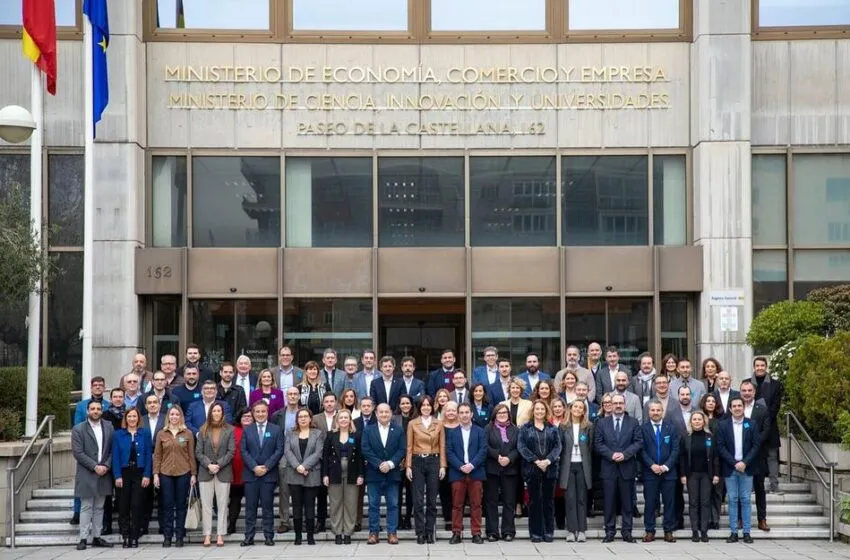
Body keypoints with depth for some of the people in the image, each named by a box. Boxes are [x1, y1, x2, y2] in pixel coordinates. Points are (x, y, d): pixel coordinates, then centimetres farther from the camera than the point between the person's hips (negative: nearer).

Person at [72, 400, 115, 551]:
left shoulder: (109, 427, 7)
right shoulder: (78, 429, -4)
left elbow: (112, 450, 6)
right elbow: (78, 453, -10)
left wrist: (106, 466, -9)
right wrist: (95, 467, -15)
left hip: (104, 473, 4)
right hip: (86, 475, -4)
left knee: (99, 508, 9)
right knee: (86, 507, -2)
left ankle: (97, 537, 14)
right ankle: (83, 539, 1)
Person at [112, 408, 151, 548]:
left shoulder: (144, 434, 4)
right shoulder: (118, 435, 4)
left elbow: (148, 455, 2)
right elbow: (115, 456, 0)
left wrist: (147, 475, -6)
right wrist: (117, 476, -9)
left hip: (139, 474, 0)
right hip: (124, 473, 0)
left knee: (136, 505, -2)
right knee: (123, 506, 1)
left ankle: (135, 537, 3)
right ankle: (125, 536, 8)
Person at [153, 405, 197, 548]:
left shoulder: (188, 433, 3)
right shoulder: (161, 434, 6)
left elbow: (191, 455, 4)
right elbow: (157, 455, 5)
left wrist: (193, 474, 0)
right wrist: (156, 474, -1)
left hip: (183, 473, -1)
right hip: (165, 474, 1)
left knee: (181, 505, 4)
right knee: (168, 505, 2)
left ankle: (179, 536, 10)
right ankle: (167, 536, 8)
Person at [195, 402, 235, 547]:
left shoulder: (229, 430, 1)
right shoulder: (203, 430, 5)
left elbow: (231, 451, -3)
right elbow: (198, 452, 1)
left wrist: (218, 464, -13)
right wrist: (209, 464, -13)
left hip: (224, 472, -1)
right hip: (205, 472, 1)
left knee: (222, 504, 1)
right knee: (206, 505, 2)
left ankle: (220, 535, 5)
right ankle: (207, 535, 6)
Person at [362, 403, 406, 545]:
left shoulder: (398, 431, 6)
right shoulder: (368, 430, 5)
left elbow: (401, 450, -1)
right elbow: (366, 450, -4)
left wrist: (390, 464, -15)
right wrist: (379, 464, -14)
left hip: (392, 473, 0)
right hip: (374, 474, 0)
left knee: (393, 505, 2)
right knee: (373, 504, 3)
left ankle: (392, 532, 7)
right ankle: (373, 532, 9)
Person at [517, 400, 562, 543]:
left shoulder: (553, 429, 11)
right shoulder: (525, 429, 6)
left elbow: (558, 446, 2)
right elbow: (521, 447, -4)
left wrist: (548, 460, -15)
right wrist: (536, 461, -14)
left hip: (550, 469, 1)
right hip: (532, 469, -1)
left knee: (548, 501, 4)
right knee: (534, 501, 1)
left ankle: (549, 532, 10)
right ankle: (536, 533, 6)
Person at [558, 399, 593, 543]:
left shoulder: (588, 427, 3)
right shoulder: (563, 426, 5)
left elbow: (591, 447, 5)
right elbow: (559, 446, 6)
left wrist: (588, 465, 2)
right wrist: (562, 465, 1)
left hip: (582, 466, 0)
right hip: (568, 466, 0)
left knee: (582, 499, 3)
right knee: (570, 499, -1)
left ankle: (582, 531, 6)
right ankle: (571, 531, 2)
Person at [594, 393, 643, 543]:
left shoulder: (633, 423, 8)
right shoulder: (602, 423, 8)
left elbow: (639, 442, 0)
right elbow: (598, 443, 2)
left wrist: (625, 454, -12)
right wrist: (611, 455, -12)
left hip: (627, 468, 0)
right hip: (608, 468, 0)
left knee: (627, 501, 4)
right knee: (609, 501, 2)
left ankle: (627, 531, 10)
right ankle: (610, 531, 7)